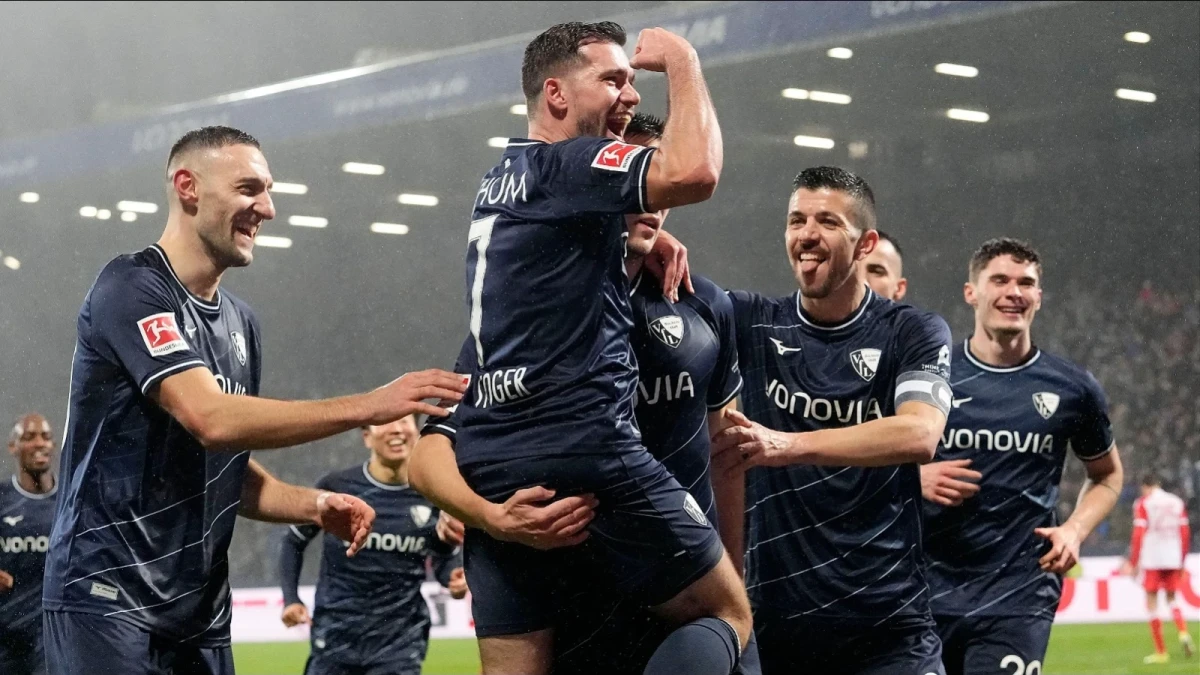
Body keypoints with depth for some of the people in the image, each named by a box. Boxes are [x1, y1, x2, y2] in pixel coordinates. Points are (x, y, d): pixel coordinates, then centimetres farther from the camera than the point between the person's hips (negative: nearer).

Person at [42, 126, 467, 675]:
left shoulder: (242, 325, 14)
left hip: (201, 606, 8)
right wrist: (366, 407, -24)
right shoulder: (130, 288, -11)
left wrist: (313, 506, 0)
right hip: (108, 598, -8)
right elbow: (211, 418, -24)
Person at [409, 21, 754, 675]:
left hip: (488, 472, 8)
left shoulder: (500, 179, 21)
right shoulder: (566, 163, -6)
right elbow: (693, 173, -22)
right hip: (586, 454, -8)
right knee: (725, 614, 6)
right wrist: (682, 62, -5)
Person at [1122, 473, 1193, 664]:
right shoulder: (1177, 502, 10)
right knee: (1171, 599, 19)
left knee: (1152, 604, 3)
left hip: (1151, 560, -4)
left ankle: (1161, 652, 1)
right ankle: (1183, 633, -8)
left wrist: (1133, 562, -5)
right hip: (1173, 560, 4)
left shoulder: (1143, 503, -2)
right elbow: (1185, 533, 11)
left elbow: (1138, 535, -8)